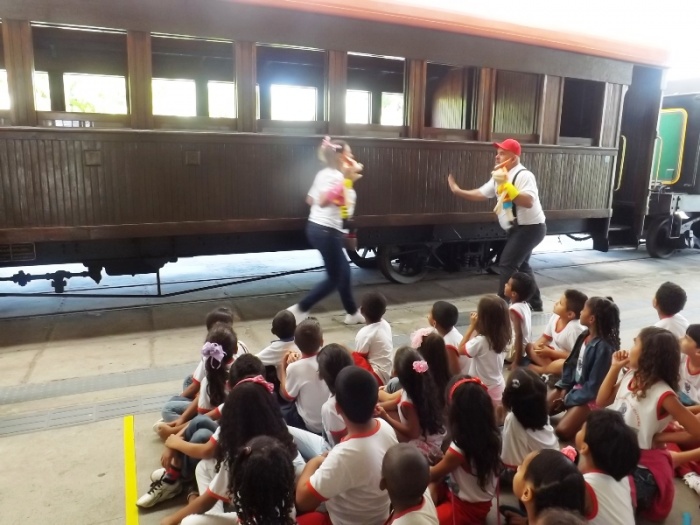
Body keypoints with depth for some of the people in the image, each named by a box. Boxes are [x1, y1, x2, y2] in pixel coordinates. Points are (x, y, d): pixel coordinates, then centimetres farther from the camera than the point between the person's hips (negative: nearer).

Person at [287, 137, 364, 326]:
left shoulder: (324, 174, 12)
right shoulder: (336, 176, -15)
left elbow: (310, 200, 18)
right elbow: (322, 202, -27)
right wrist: (346, 181, -26)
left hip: (316, 227, 10)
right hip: (326, 231, -10)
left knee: (343, 271, 17)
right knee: (334, 278, 2)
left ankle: (353, 314, 28)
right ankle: (300, 309, 4)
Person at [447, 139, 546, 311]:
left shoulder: (523, 175, -21)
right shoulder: (500, 176, 7)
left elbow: (528, 202, -33)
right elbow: (481, 194, 11)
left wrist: (507, 186, -37)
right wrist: (458, 191, 5)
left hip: (531, 227, -10)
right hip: (519, 228, 10)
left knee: (506, 265, -11)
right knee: (521, 265, 21)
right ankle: (535, 303, 34)